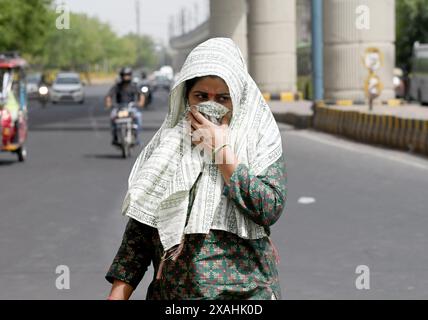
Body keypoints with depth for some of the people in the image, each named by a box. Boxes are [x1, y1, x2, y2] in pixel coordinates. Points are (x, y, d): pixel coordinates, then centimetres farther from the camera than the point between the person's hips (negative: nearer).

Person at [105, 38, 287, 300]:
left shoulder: (259, 142, -2)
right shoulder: (168, 145, 5)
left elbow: (269, 210, -18)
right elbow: (140, 228, 5)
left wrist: (222, 150, -14)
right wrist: (118, 293, -2)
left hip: (245, 290, -2)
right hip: (171, 292, 2)